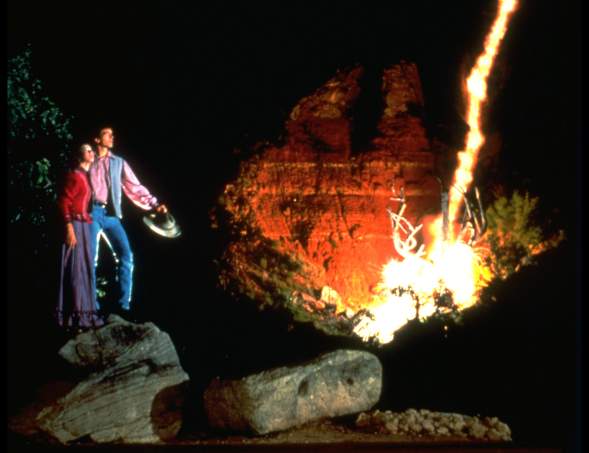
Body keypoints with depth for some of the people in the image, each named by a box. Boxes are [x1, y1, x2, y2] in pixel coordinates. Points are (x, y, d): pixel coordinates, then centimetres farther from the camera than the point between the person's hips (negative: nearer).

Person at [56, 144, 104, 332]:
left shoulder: (85, 176, 17)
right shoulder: (75, 175, -10)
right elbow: (63, 201, -17)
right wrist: (69, 228, -23)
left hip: (84, 226, 9)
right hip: (75, 225, -9)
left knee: (85, 268, 10)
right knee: (75, 269, -10)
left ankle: (84, 314, 15)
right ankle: (74, 317, -9)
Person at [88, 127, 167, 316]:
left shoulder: (119, 163, 17)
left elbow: (135, 187, 10)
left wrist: (154, 204, -1)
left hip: (111, 214, 2)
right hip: (93, 212, -2)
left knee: (125, 255, -10)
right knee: (90, 258, -7)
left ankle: (124, 305, -7)